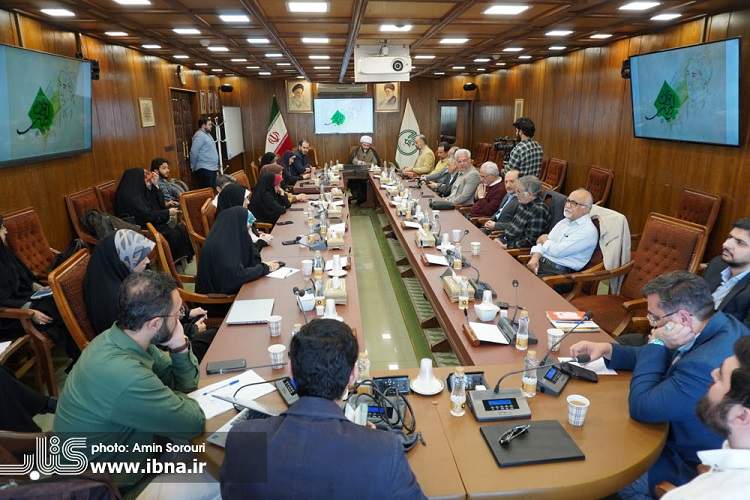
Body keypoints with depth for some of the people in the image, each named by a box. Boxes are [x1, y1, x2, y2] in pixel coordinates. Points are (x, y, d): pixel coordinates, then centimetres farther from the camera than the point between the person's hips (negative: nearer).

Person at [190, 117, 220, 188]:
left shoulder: (207, 134, 18)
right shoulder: (199, 135, -13)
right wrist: (194, 167, -12)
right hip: (205, 170, -10)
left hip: (212, 169, 10)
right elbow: (194, 153, -19)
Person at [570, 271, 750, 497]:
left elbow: (641, 408, -26)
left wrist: (657, 343, -25)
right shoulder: (724, 324, -8)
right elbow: (661, 358, 8)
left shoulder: (706, 365, -39)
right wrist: (608, 349, -3)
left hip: (691, 463, -8)